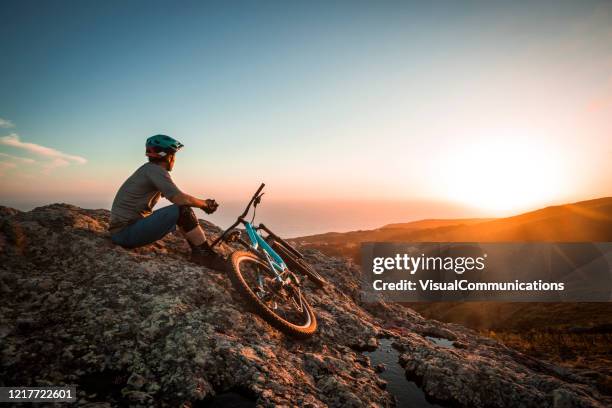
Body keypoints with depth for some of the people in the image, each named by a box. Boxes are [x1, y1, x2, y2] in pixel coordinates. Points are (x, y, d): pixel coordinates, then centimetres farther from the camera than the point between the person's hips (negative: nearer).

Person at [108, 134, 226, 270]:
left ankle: (198, 252, 10)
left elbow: (177, 197, 16)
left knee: (180, 211, 14)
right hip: (125, 232, -10)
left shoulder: (149, 170, 15)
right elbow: (180, 199, -26)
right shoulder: (155, 169, -15)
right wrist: (204, 204, -8)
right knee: (183, 211, -23)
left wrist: (203, 203, 5)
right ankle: (207, 256, -13)